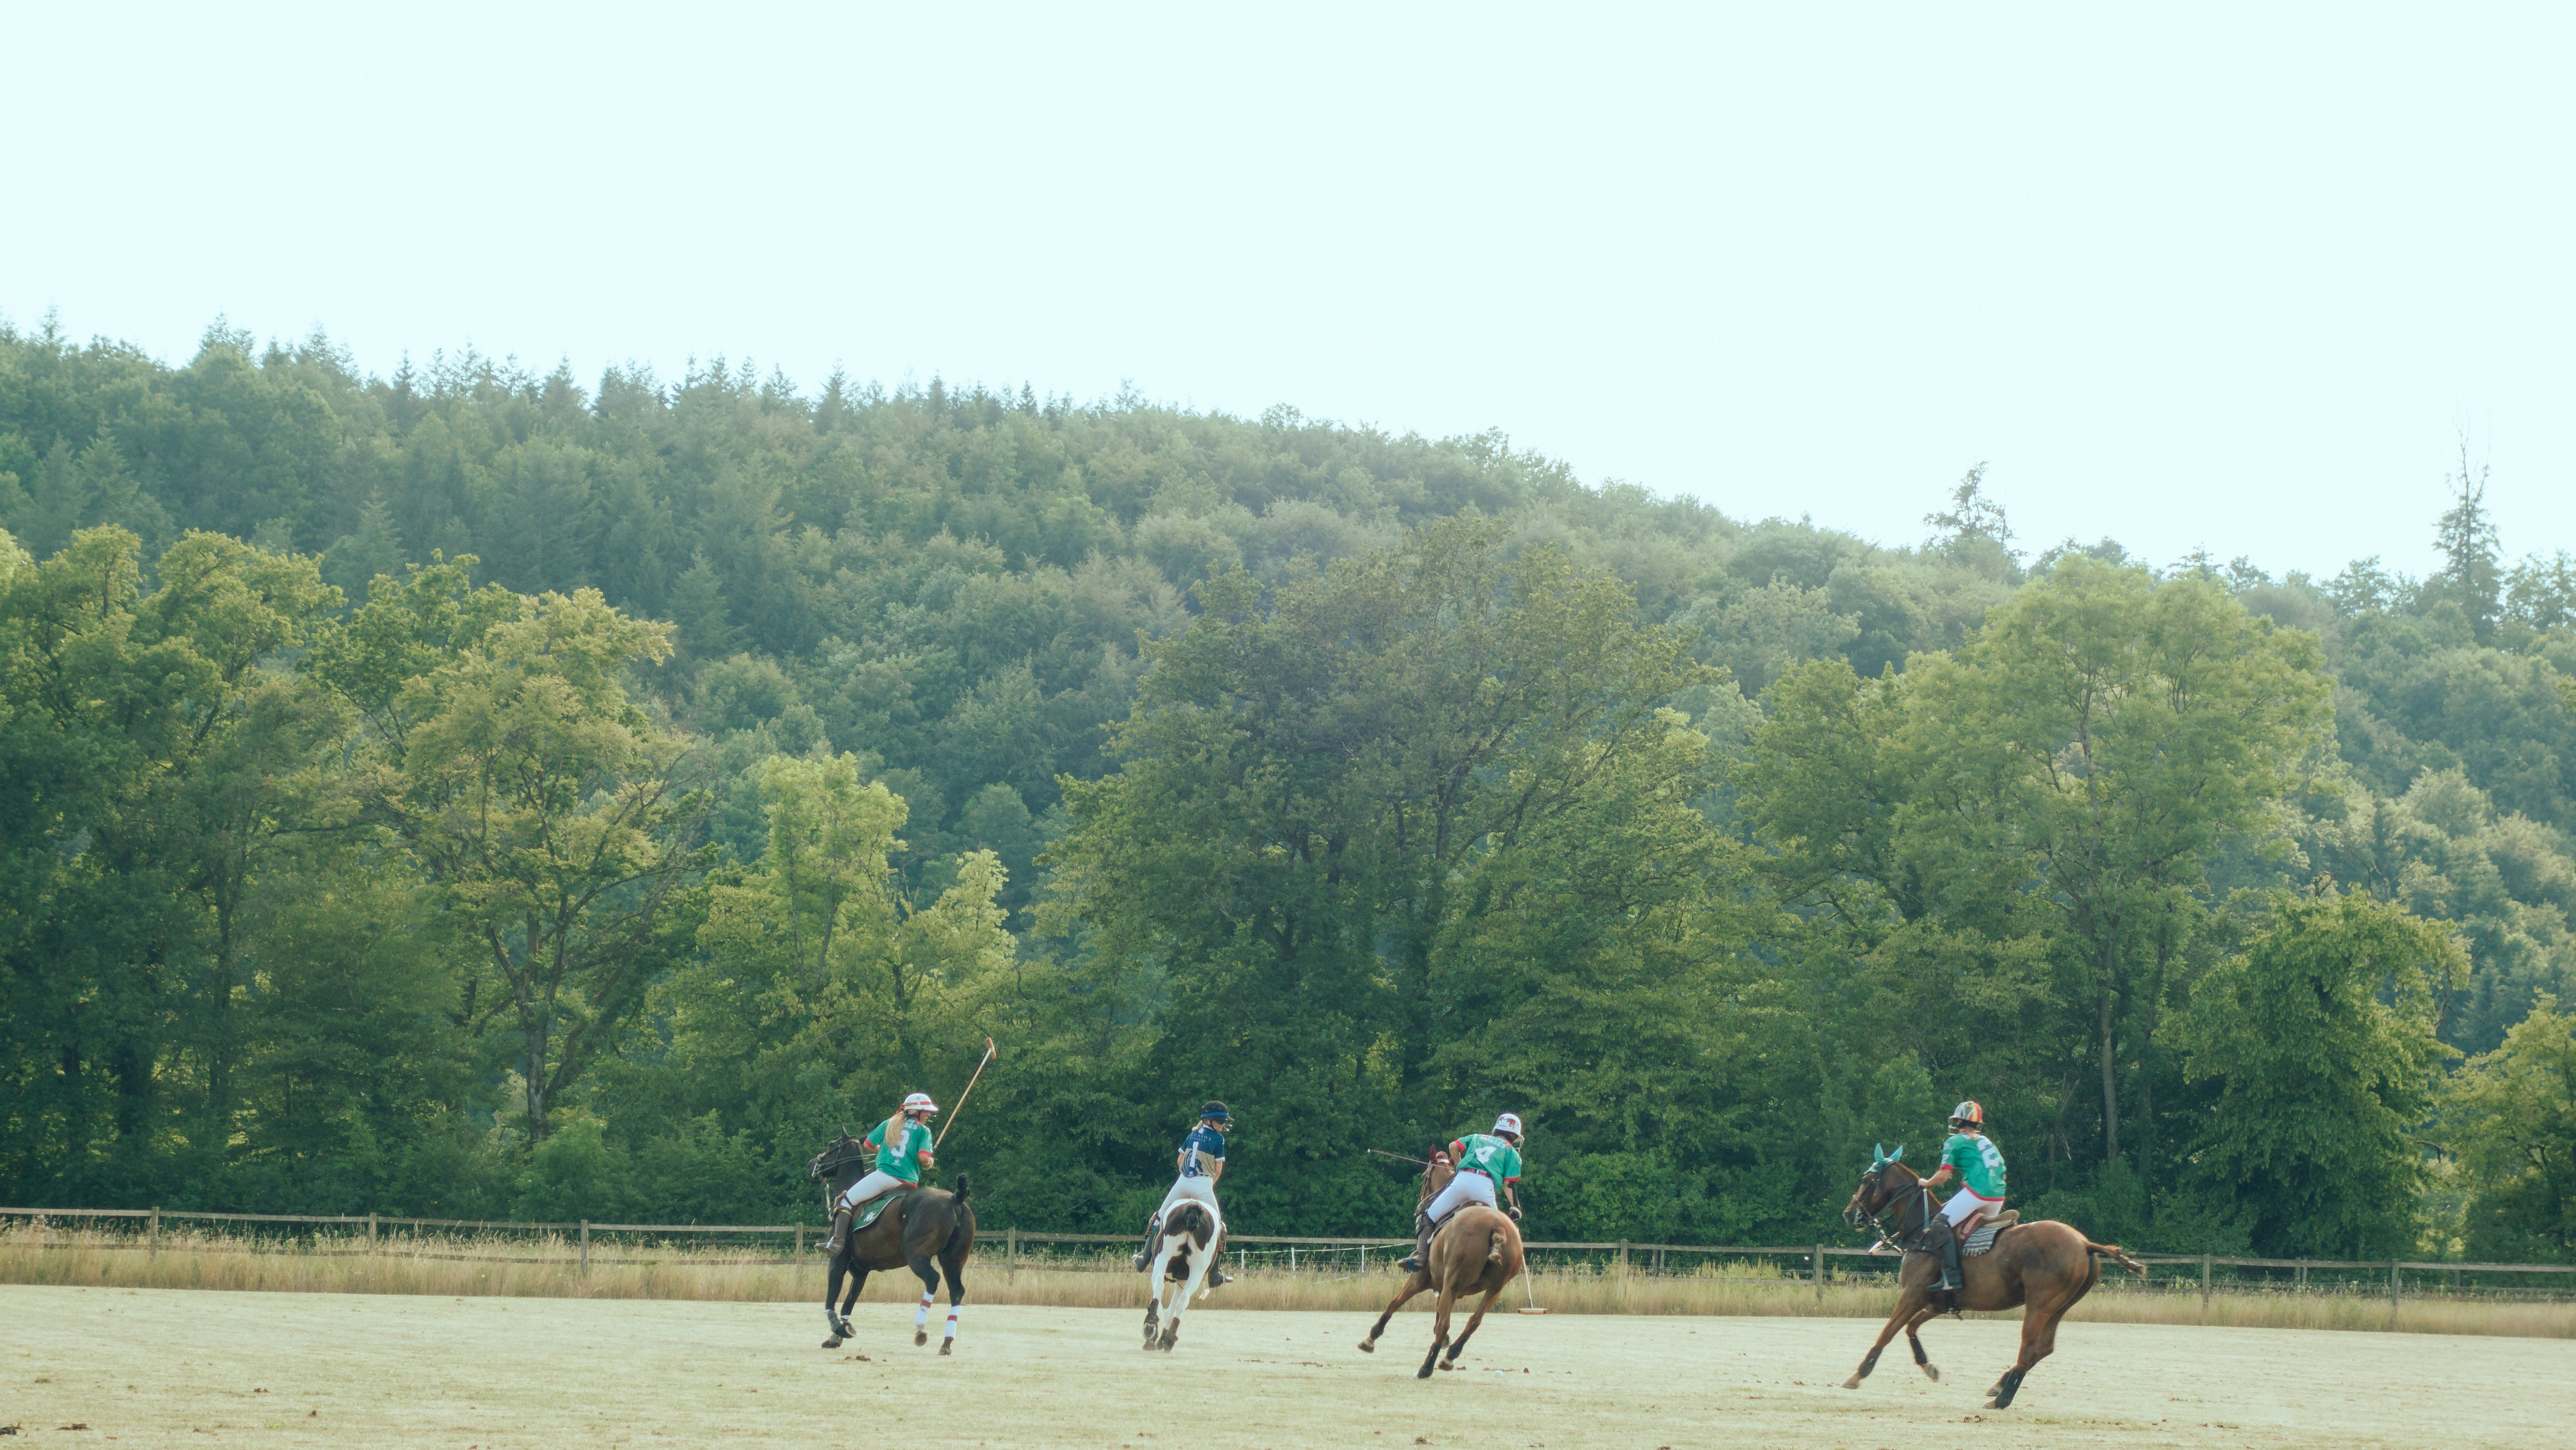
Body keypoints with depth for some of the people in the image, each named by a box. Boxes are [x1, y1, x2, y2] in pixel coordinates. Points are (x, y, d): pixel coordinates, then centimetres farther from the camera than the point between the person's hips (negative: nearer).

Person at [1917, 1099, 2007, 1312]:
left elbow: (1943, 1176, 0)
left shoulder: (1956, 1142, 7)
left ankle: (1951, 1277, -26)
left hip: (1976, 1191, -8)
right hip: (1998, 1197, 8)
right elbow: (2001, 1173, 28)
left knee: (1941, 1225, -9)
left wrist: (1926, 1183, 19)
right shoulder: (1989, 1143, 27)